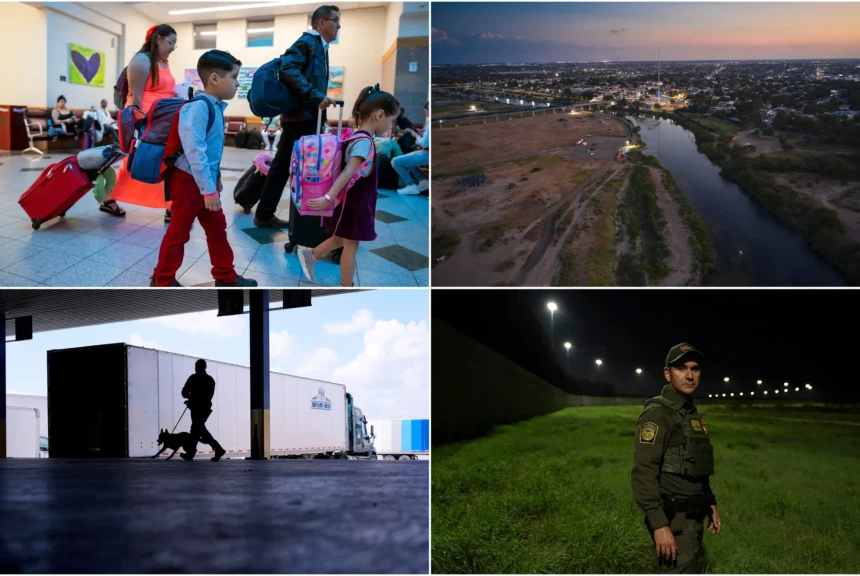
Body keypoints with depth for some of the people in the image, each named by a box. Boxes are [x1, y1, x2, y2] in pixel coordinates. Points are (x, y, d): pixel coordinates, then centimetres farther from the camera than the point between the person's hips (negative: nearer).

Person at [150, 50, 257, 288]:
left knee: (217, 228, 16)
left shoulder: (215, 107, 8)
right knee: (179, 232, 2)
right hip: (189, 181, -9)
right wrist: (209, 189, -27)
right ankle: (163, 280, 16)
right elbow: (195, 152, -28)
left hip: (206, 180, 9)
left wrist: (216, 178, 24)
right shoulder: (198, 108, -23)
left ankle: (225, 275, 27)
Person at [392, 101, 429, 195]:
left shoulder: (430, 123, -19)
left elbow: (425, 143, -21)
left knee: (395, 162, -9)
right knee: (405, 158, 32)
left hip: (427, 154, -10)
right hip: (427, 152, 10)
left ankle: (411, 186, -3)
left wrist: (417, 136, -3)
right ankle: (422, 181, 17)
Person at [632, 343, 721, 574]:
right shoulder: (657, 414, -16)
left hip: (691, 517, 10)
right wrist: (659, 525, -27)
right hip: (672, 520, -10)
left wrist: (710, 503, 21)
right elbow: (643, 473, -23)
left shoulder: (692, 413, 14)